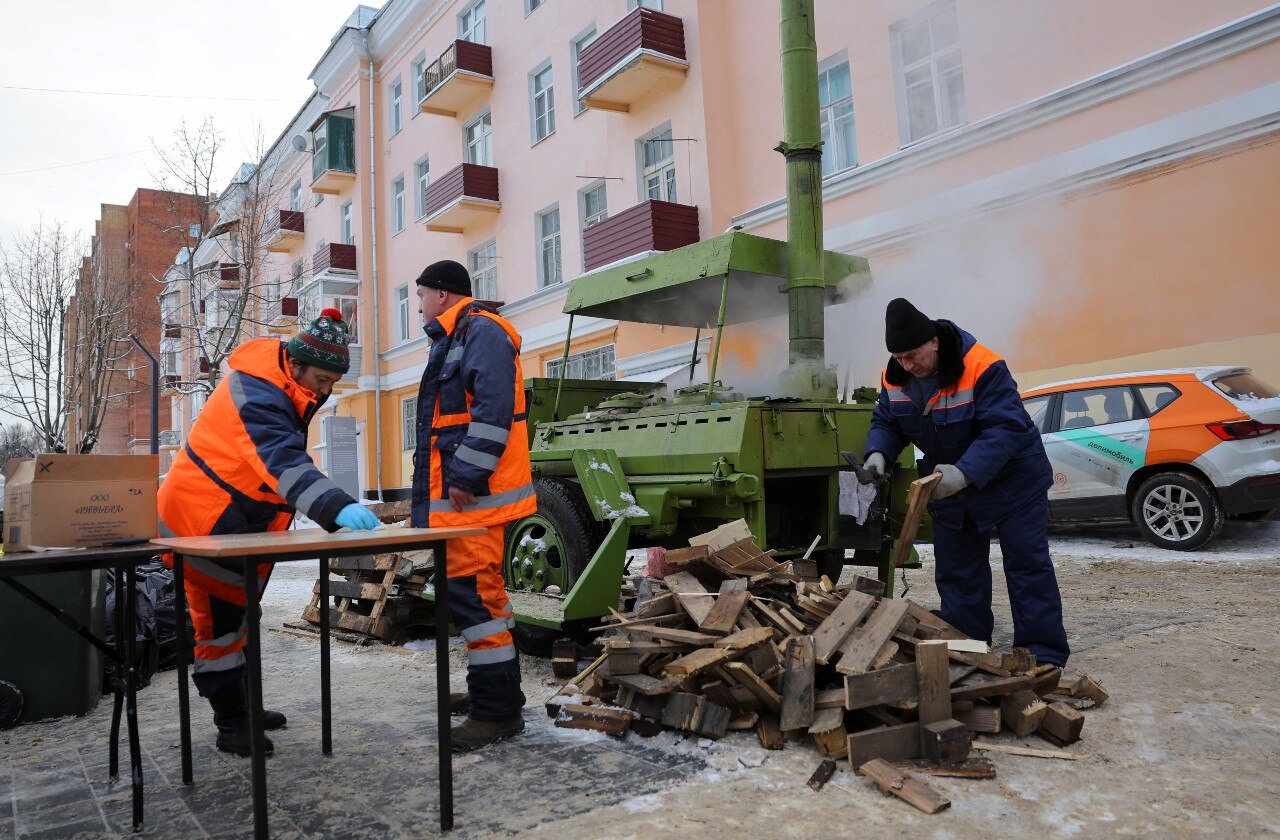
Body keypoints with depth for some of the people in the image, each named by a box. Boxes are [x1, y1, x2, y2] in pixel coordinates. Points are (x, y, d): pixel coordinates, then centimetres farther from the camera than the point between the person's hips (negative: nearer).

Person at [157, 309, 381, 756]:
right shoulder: (258, 396, -30)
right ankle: (231, 725, 10)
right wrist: (338, 507, -58)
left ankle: (243, 706, 34)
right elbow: (284, 461, -46)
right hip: (205, 521, -10)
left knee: (235, 615, 20)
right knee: (220, 621, -2)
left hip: (237, 523, 10)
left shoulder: (276, 384, 2)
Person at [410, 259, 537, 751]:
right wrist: (432, 495, 22)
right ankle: (496, 689, 29)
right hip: (459, 489, 11)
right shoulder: (454, 340, 23)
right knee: (482, 587, 16)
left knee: (470, 590, -11)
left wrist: (467, 476, -25)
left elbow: (493, 409, -23)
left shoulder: (482, 332, -10)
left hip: (474, 491, -11)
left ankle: (496, 710, -5)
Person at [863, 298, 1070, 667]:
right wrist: (878, 453, -20)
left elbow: (1006, 428, -35)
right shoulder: (895, 377, -10)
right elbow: (886, 421, 2)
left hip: (1010, 480, -6)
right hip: (950, 485, 6)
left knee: (1027, 564, -1)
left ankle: (1044, 653, 8)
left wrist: (965, 473, -46)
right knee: (955, 569, 11)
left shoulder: (982, 368, -30)